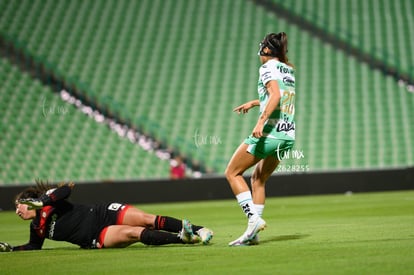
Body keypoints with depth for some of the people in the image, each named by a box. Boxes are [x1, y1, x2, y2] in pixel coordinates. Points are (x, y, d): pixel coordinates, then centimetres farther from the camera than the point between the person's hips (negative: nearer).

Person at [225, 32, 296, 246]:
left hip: (270, 132, -8)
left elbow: (276, 94, -22)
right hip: (288, 135, 8)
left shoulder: (268, 67, -5)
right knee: (258, 179, 16)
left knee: (232, 172, 3)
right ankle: (253, 233, 8)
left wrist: (261, 121, -29)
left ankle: (253, 218, -12)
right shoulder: (289, 70, 18)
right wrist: (255, 103, 41)